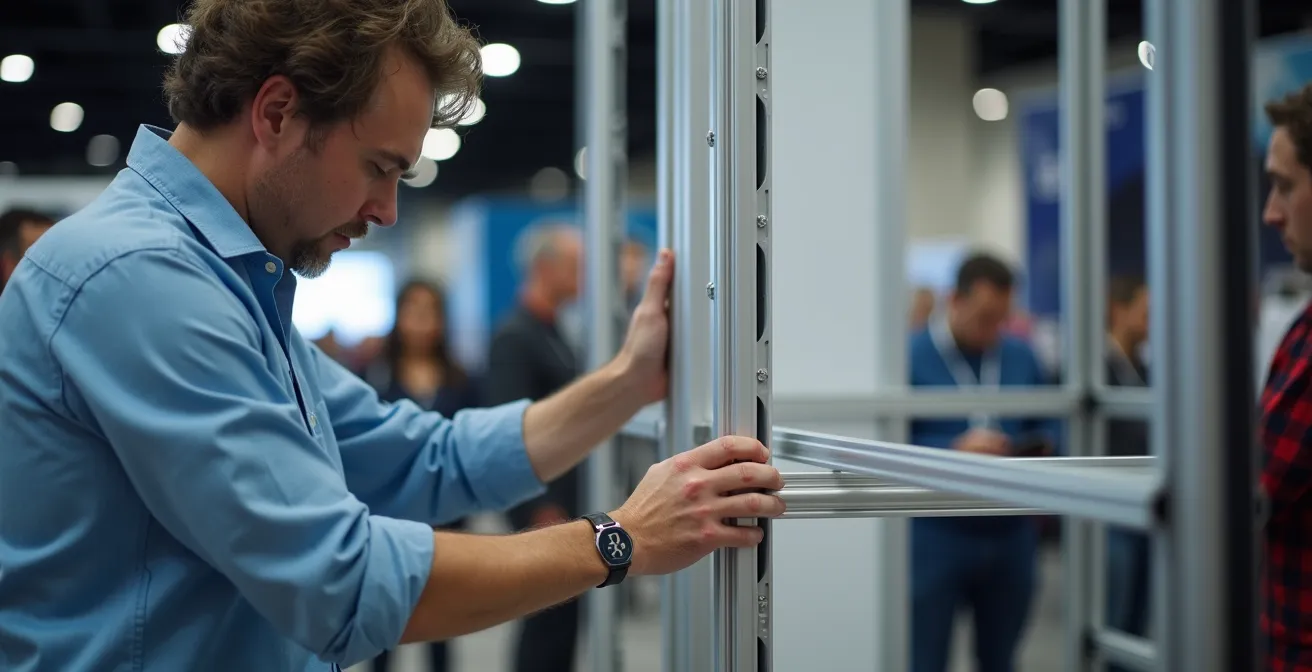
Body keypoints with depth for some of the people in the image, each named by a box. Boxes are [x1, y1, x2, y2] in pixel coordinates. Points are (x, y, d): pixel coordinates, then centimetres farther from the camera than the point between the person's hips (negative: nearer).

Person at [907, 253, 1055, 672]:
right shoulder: (912, 357, -8)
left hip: (1010, 532, 5)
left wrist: (1040, 446, -4)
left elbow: (1044, 427, 18)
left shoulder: (1020, 357, 9)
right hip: (937, 537, -5)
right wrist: (955, 451, -22)